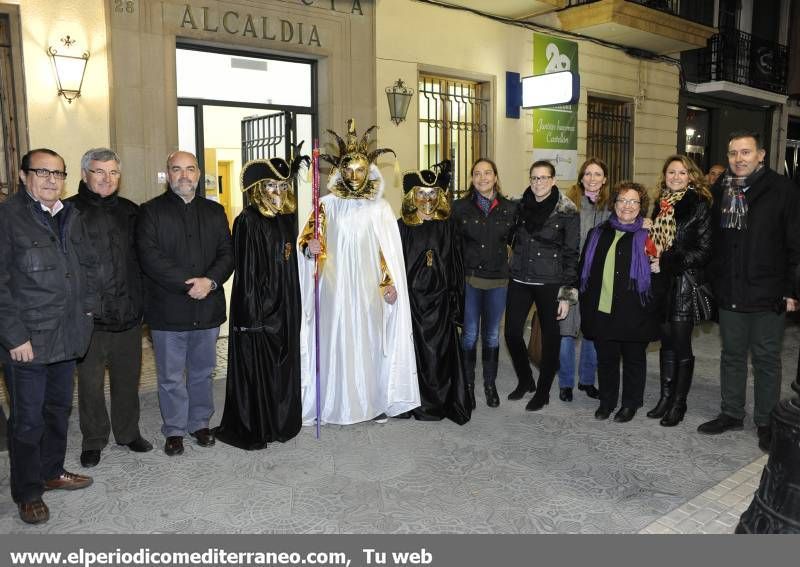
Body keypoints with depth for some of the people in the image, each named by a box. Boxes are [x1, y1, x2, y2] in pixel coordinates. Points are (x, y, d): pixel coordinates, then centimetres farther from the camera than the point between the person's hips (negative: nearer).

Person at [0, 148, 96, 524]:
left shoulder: (71, 216, 10)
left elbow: (88, 265, 19)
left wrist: (87, 308, 9)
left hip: (67, 336, 6)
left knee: (59, 409, 18)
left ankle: (51, 472, 35)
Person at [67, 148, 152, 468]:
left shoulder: (130, 212, 8)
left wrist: (140, 300, 9)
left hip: (128, 313, 4)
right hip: (89, 315, -3)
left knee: (128, 377, 13)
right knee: (90, 381, 8)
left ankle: (128, 432, 30)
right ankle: (93, 440, 24)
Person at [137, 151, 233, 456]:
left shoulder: (214, 211, 11)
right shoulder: (151, 211, -1)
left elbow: (227, 253, 4)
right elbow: (150, 257, -12)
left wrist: (210, 281, -14)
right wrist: (189, 283, -18)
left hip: (208, 307, 3)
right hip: (168, 310, -3)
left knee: (202, 372, 15)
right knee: (171, 377, 7)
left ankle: (199, 422, 31)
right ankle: (174, 429, 23)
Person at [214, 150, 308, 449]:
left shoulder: (288, 218, 9)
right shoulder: (248, 221, -11)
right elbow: (245, 270, -14)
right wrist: (251, 315, -18)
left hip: (285, 304, 7)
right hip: (259, 305, -7)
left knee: (283, 364, 13)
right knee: (256, 366, 0)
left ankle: (281, 422, 26)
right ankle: (251, 428, 14)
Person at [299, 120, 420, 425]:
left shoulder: (380, 207, 5)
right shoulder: (328, 204, 2)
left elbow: (389, 250, 5)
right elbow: (309, 236, -7)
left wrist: (390, 283, -4)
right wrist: (310, 247, -30)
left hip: (368, 287, 1)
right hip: (335, 286, -1)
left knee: (369, 340, 7)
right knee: (336, 340, 1)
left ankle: (374, 401, 18)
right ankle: (335, 403, 11)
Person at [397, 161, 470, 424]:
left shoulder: (446, 225, 6)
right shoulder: (403, 225, 2)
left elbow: (455, 263, 5)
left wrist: (455, 299, 0)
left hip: (440, 298, 1)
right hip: (412, 296, -1)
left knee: (442, 350, 2)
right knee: (417, 349, 3)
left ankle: (446, 401, 16)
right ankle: (421, 402, 16)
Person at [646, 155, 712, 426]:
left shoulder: (699, 205, -6)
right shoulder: (660, 205, 11)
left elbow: (703, 251, -11)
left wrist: (666, 262, -15)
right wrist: (652, 258, 0)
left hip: (686, 283, -5)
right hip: (663, 283, 5)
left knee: (681, 343, 0)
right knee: (666, 341, 12)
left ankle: (678, 404, 12)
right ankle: (665, 397, 22)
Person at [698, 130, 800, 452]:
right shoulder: (719, 191, 5)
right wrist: (714, 281, 5)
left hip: (767, 294, -4)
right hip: (729, 293, 4)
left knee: (766, 359, 8)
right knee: (732, 355, 15)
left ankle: (766, 422, 21)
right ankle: (732, 414, 29)